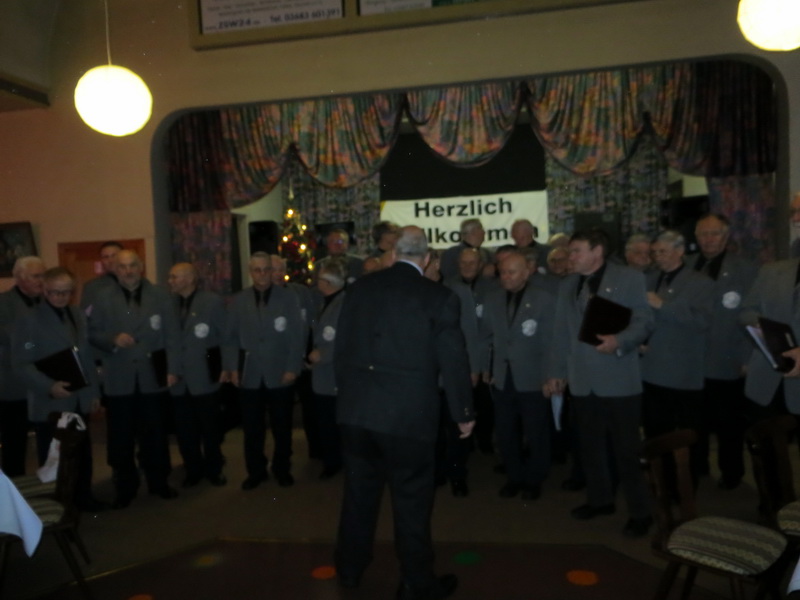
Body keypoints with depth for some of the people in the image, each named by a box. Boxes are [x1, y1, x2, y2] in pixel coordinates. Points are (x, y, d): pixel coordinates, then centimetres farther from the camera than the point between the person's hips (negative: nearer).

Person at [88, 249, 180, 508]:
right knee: (121, 437, 7)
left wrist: (172, 369, -6)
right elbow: (93, 334, 2)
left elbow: (172, 335, 0)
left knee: (155, 434, 10)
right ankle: (125, 487, 22)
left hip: (152, 376, 0)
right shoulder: (104, 298, 4)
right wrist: (113, 339, -18)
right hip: (119, 379, 0)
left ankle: (158, 482, 25)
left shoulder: (160, 295, 3)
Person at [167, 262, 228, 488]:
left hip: (204, 378, -3)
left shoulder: (212, 301, -4)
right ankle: (193, 470, 26)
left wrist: (226, 367, -7)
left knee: (210, 429, 9)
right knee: (185, 431, 9)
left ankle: (213, 470, 26)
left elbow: (225, 336, -4)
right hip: (178, 379, 3)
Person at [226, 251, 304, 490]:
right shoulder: (239, 301, 5)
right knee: (252, 429, 8)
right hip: (249, 375, 2)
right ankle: (255, 471, 25)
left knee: (282, 427, 9)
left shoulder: (287, 298, -2)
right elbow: (231, 337, 6)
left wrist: (293, 368, -8)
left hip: (279, 374, -1)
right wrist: (233, 368, 0)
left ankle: (282, 470, 27)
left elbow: (298, 335, -4)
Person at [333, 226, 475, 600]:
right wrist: (463, 412, 6)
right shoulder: (438, 297, -8)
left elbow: (341, 348, 9)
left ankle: (349, 569, 39)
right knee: (411, 499, 10)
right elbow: (452, 360, -6)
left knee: (359, 492, 20)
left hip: (354, 410, 5)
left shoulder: (359, 288, 4)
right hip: (408, 414, -4)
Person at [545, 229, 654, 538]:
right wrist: (556, 372, 12)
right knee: (590, 446, 15)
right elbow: (562, 333, 14)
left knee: (626, 449, 1)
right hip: (582, 380, 5)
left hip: (619, 379, -5)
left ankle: (640, 512, 17)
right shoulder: (567, 285, 13)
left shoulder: (629, 278, -2)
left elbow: (644, 322, -8)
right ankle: (600, 499, 32)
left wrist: (619, 341, -26)